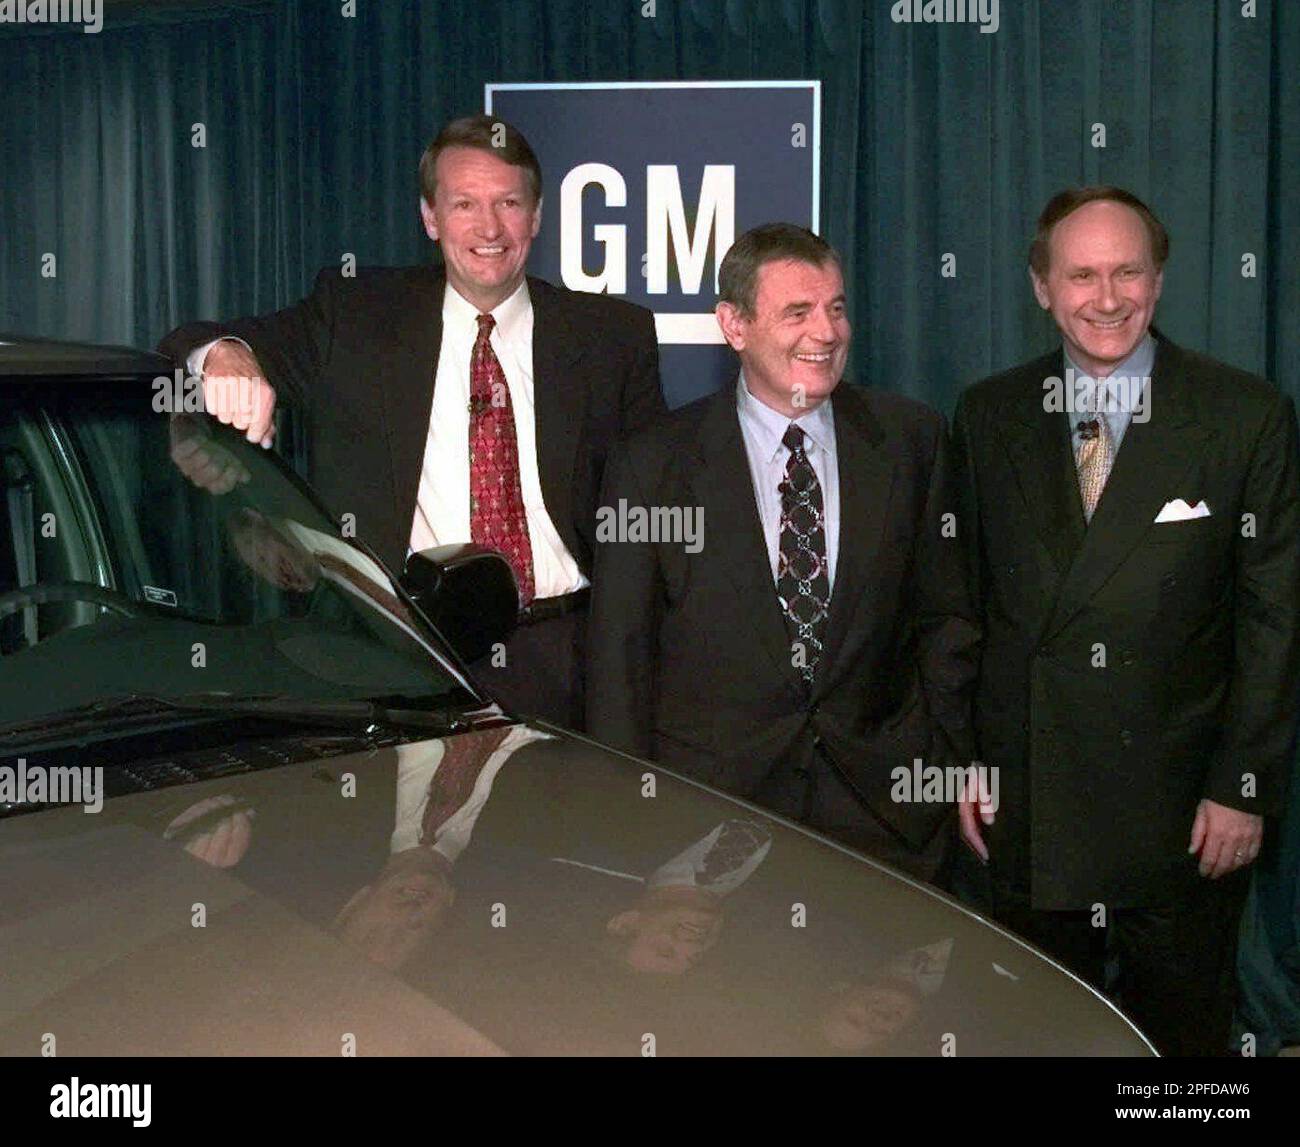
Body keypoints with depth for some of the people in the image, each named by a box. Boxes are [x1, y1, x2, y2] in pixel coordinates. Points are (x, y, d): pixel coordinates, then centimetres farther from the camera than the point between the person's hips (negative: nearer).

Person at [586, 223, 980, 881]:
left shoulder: (911, 440, 5)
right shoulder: (655, 465, -2)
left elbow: (944, 621, 11)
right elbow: (619, 661, 0)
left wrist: (935, 764, 4)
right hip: (706, 817, -2)